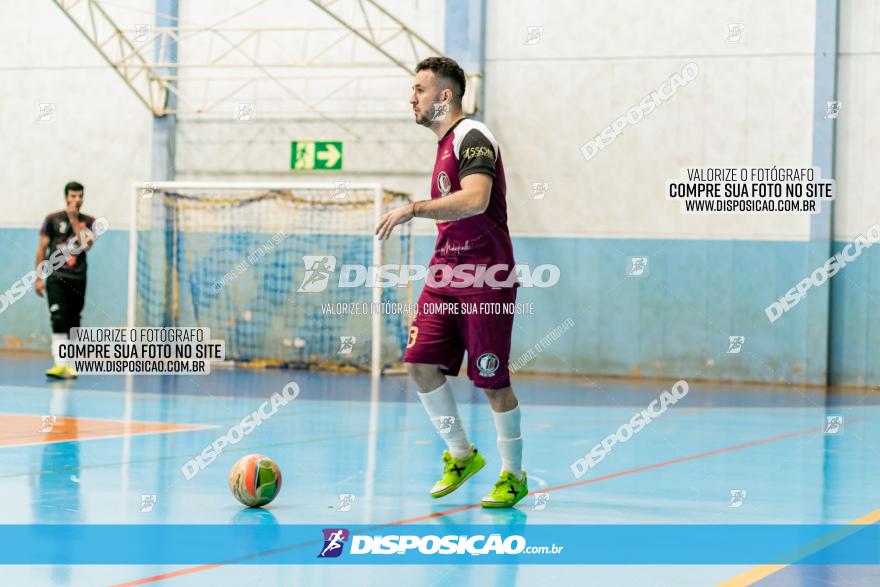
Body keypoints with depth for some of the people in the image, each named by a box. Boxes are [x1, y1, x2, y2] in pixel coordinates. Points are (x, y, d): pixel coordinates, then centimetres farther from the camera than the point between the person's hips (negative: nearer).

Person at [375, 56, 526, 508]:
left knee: (493, 382, -2)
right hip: (445, 275, 9)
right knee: (421, 363, -2)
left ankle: (514, 475, 13)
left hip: (486, 279, -8)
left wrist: (414, 209, -28)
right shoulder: (446, 143, 18)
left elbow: (475, 200, -29)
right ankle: (461, 456, 14)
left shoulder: (472, 138, -11)